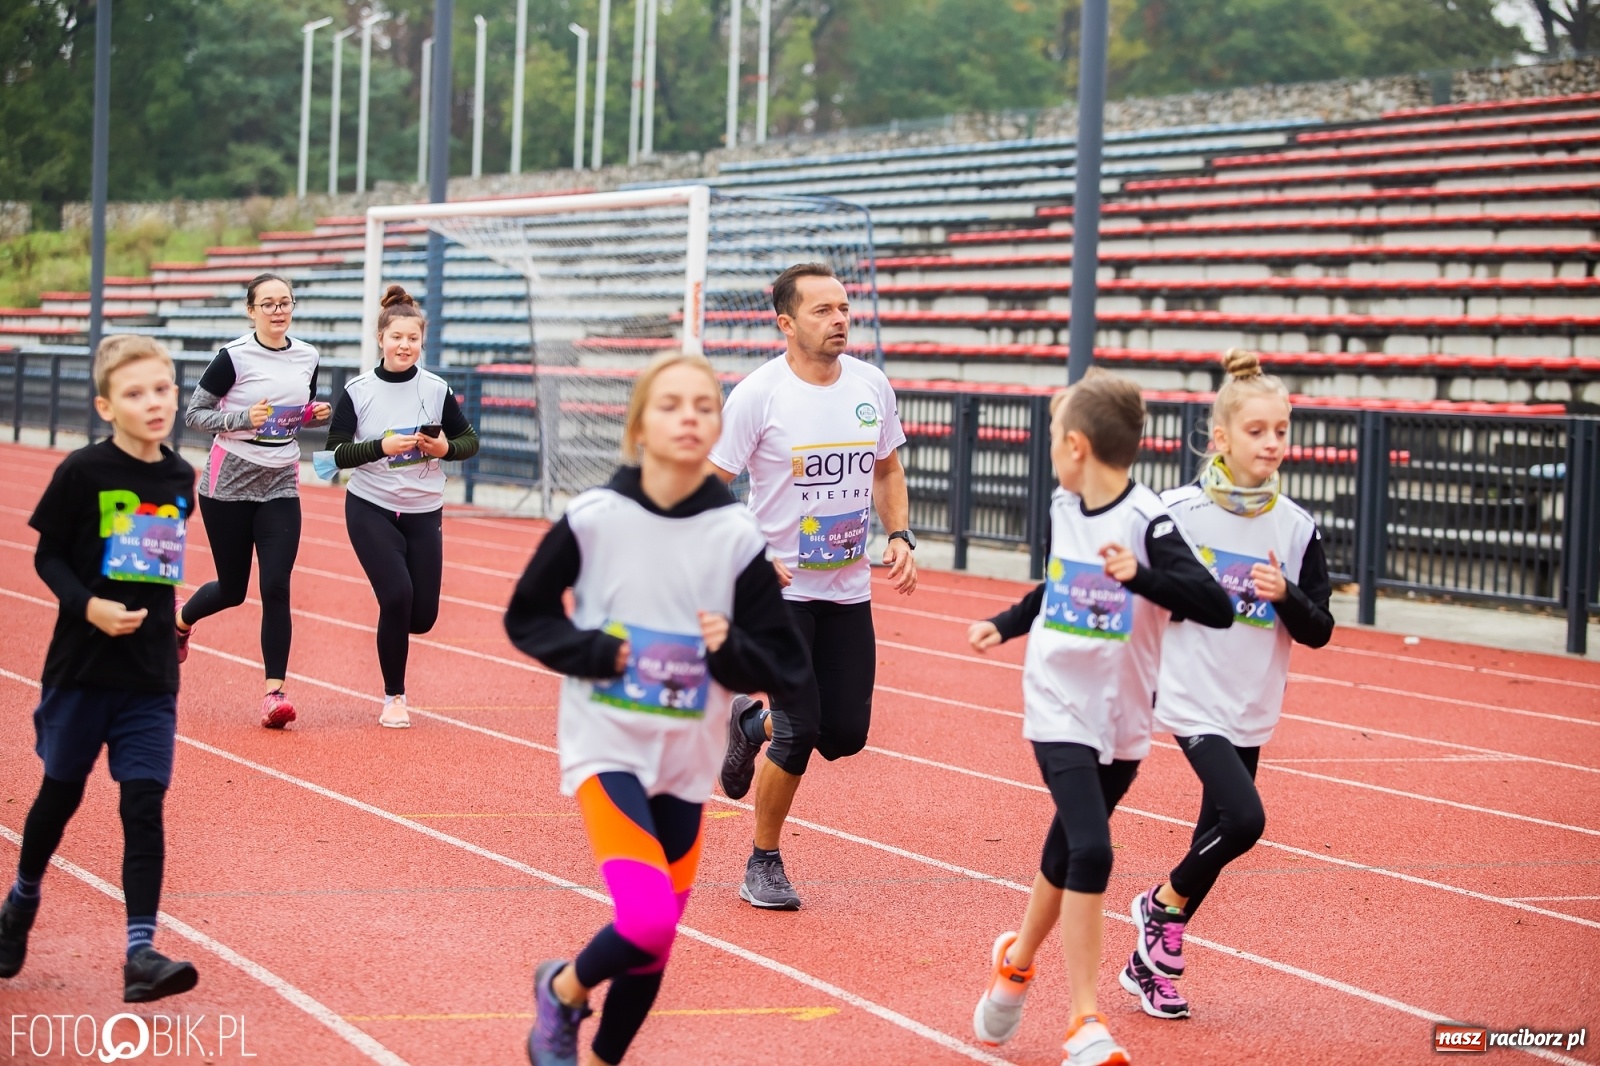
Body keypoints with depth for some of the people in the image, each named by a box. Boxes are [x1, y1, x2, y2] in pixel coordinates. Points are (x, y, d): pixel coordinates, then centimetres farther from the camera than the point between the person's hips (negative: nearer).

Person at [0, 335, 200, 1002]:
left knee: (144, 803, -6)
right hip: (83, 667, -3)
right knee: (61, 792, 12)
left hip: (151, 677, 3)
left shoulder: (181, 479, 4)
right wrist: (89, 605, -19)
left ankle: (141, 953, -9)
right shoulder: (84, 473, -10)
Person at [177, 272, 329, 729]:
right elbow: (194, 412, -8)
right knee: (233, 589, 8)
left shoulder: (307, 357, 4)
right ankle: (181, 619, 42)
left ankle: (274, 690, -6)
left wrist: (317, 414, -3)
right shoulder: (234, 357, -11)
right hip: (228, 482, -3)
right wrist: (242, 419, -22)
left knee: (275, 587, -10)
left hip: (280, 486, 3)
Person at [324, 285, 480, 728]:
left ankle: (391, 630, 39)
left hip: (424, 513, 2)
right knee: (397, 596, -17)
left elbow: (471, 441, 6)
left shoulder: (436, 389, -2)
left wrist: (445, 448, -15)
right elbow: (335, 453, -8)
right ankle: (394, 697, 3)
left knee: (423, 615, 0)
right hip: (371, 509, -2)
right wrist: (382, 446, -23)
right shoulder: (358, 391, -6)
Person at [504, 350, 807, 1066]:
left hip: (687, 763, 3)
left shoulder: (737, 535, -7)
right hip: (606, 747, -3)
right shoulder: (593, 518, -10)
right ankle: (562, 989, 12)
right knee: (648, 920, -20)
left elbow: (783, 666, -1)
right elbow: (527, 618, 2)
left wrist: (731, 649, -21)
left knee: (654, 942, 10)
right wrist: (593, 651, -14)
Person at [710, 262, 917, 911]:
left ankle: (754, 721, 37)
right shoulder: (758, 394, -13)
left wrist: (900, 537, 3)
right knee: (800, 734, -9)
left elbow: (887, 469, 18)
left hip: (849, 590, 5)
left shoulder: (871, 385, 3)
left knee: (847, 732, 4)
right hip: (781, 589, -5)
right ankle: (764, 864, 13)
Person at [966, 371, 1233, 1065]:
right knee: (1090, 851, -16)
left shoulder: (1147, 523, -16)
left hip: (1122, 724, -2)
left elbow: (1217, 608, -26)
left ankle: (1017, 960, 43)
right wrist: (1005, 625, 29)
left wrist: (1140, 575, -37)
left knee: (1066, 854, 14)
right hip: (1058, 712, 2)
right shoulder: (1062, 508, 2)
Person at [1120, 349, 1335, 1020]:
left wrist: (1286, 596, -17)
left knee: (1216, 834, 11)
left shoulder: (1297, 529, -1)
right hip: (1191, 699, -5)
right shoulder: (1178, 512, -10)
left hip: (1251, 711, 5)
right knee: (1244, 819, -21)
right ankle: (1163, 905, 5)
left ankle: (1150, 962, 28)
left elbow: (1318, 632, 1)